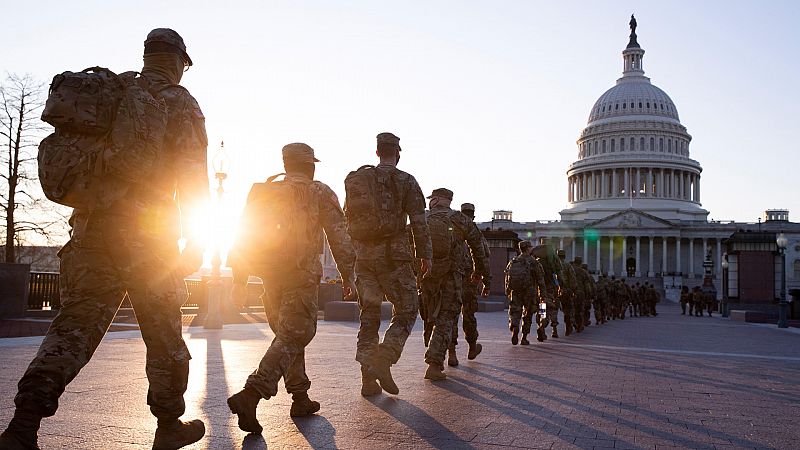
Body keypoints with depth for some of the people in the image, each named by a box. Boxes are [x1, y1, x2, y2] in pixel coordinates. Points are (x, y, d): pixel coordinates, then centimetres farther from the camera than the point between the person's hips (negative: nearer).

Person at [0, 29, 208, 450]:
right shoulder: (179, 102, 2)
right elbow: (192, 173, -10)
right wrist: (194, 239, -9)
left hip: (92, 226, 5)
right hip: (147, 233, -5)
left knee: (75, 324, 1)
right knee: (163, 330, 7)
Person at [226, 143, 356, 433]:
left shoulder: (263, 192, 13)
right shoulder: (320, 193, 1)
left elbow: (244, 237, 10)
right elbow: (339, 237, -3)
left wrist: (239, 280, 12)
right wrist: (347, 276, 5)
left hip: (270, 276, 6)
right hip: (302, 274, -5)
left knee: (287, 334, 18)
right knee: (293, 338, -6)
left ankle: (300, 398, 22)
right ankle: (250, 395, -21)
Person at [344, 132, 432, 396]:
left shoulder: (356, 181, 12)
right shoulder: (405, 181, -1)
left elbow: (348, 220, 13)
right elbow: (418, 222, -6)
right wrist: (425, 255, 1)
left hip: (363, 256, 5)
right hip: (393, 255, -5)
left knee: (369, 315, 9)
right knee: (406, 311, 7)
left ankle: (368, 379, 7)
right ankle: (384, 360, -12)